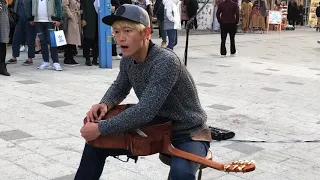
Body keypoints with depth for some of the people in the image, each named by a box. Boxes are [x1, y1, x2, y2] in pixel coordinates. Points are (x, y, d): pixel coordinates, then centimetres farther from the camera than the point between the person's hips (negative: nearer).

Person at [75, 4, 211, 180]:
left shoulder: (166, 62, -31)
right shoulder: (127, 60, -5)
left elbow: (144, 111, -36)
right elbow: (119, 87, 15)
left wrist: (100, 128, -29)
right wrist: (105, 104, -8)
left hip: (188, 134, -7)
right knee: (96, 143, 7)